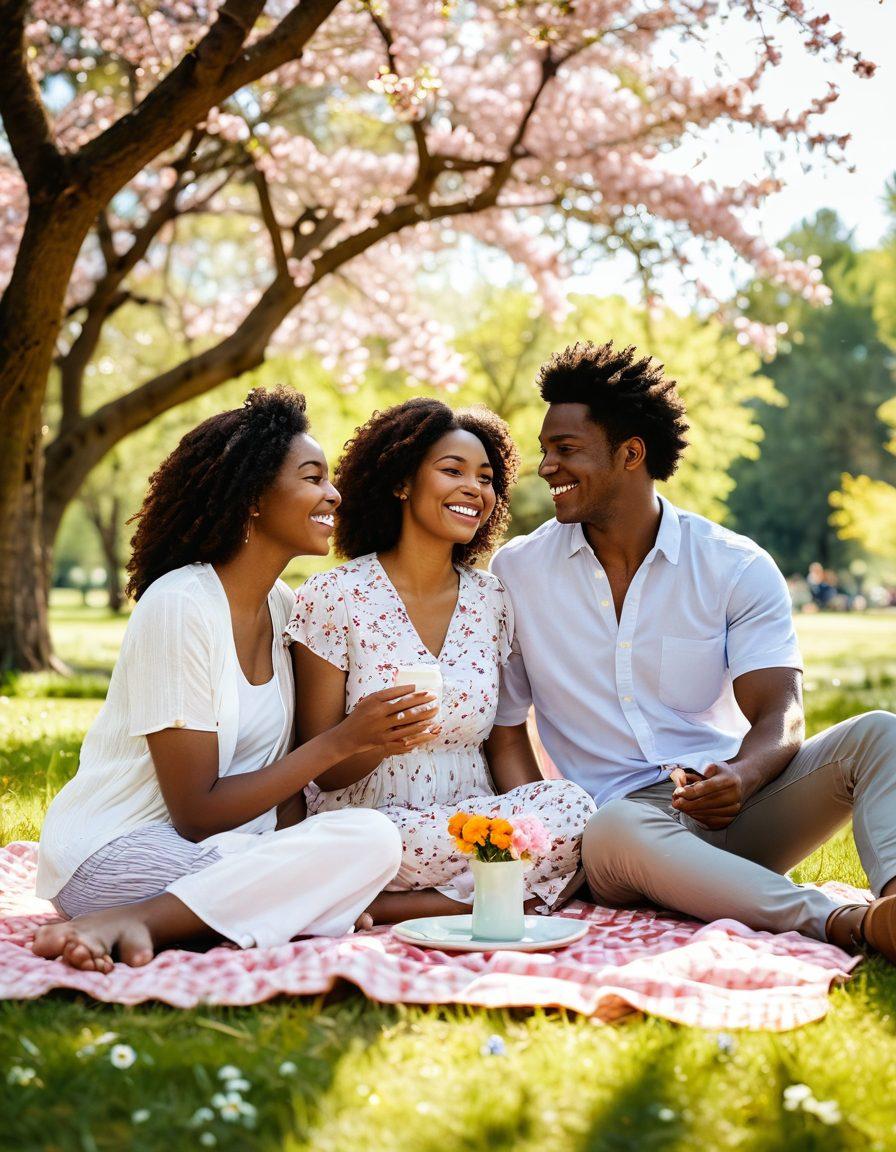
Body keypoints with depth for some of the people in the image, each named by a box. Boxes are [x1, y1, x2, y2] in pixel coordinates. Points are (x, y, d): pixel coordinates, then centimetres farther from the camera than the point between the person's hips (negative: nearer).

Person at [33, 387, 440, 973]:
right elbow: (196, 813, -17)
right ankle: (123, 924, -23)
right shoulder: (180, 605, -16)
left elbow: (284, 773, 7)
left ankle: (134, 921, -14)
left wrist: (296, 876, -12)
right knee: (369, 839, -25)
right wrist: (343, 741, -18)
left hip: (223, 846, 8)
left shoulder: (284, 608, 8)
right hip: (116, 852, -8)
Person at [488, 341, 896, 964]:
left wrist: (740, 776, -31)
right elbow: (503, 725, 8)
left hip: (735, 811, 2)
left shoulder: (740, 568, 3)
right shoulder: (516, 573, 6)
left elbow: (779, 715, -6)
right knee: (613, 831, -38)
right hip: (617, 815, -1)